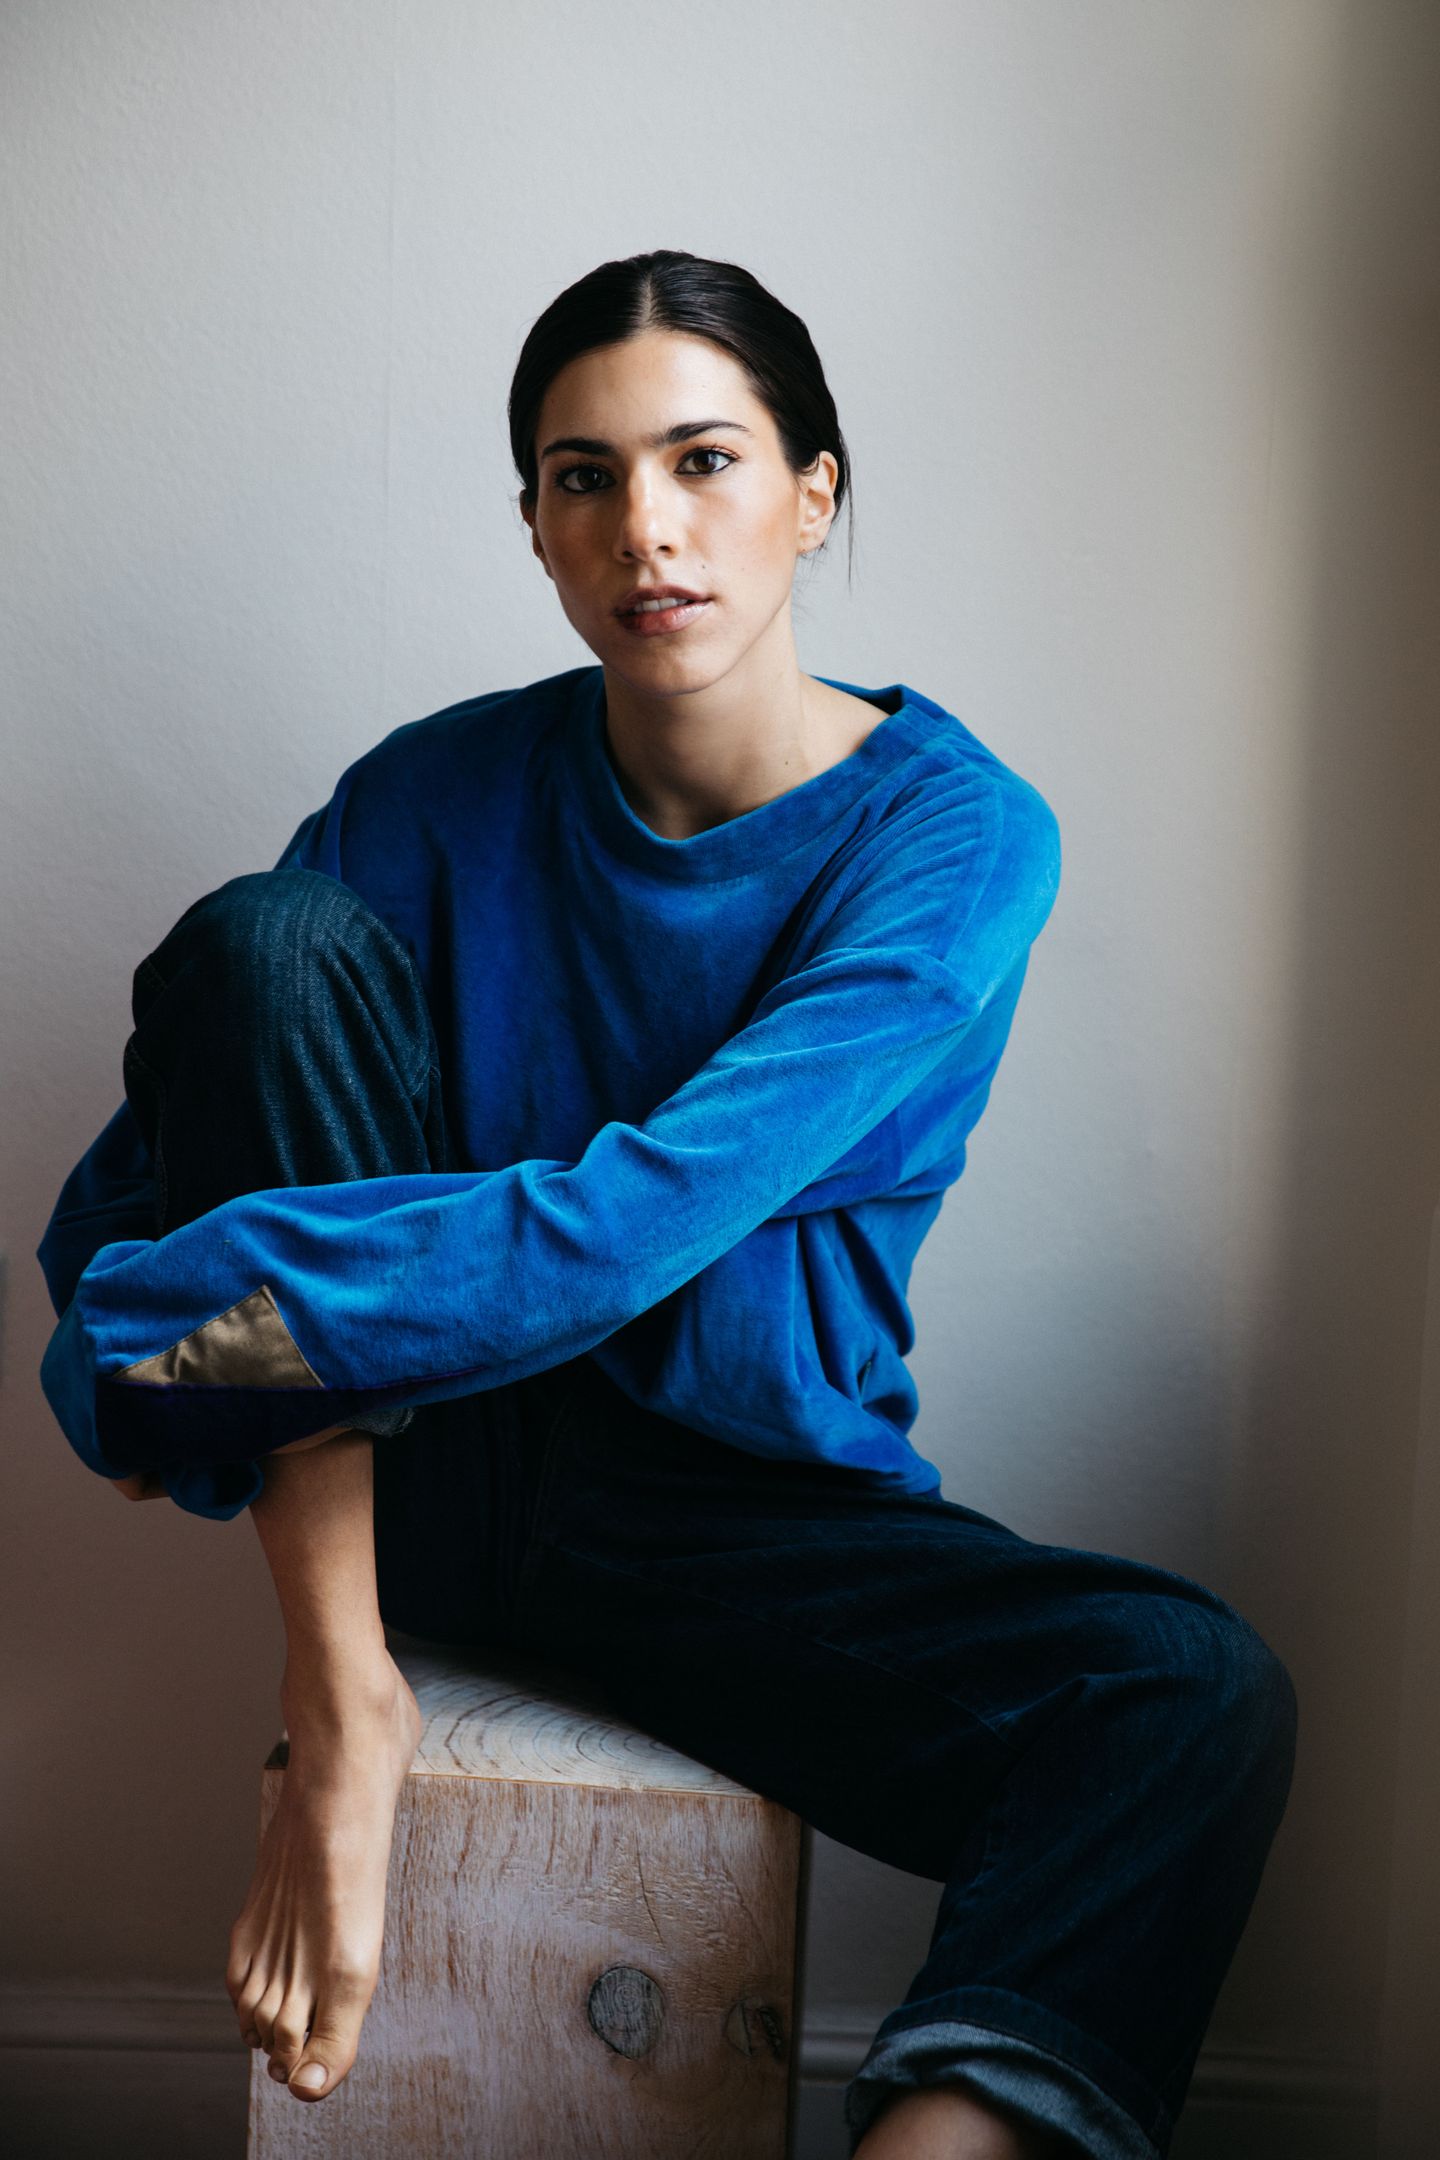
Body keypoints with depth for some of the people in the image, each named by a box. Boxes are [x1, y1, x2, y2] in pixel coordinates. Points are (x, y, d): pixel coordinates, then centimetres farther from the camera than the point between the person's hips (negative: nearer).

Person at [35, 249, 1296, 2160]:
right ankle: (344, 1700, -20)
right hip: (408, 1453, 2)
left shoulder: (956, 834, -11)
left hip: (743, 1505, -1)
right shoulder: (442, 795, -3)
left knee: (1198, 1699, -27)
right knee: (263, 935, -20)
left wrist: (149, 1313, -24)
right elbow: (134, 1182, -9)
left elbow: (641, 1217, -24)